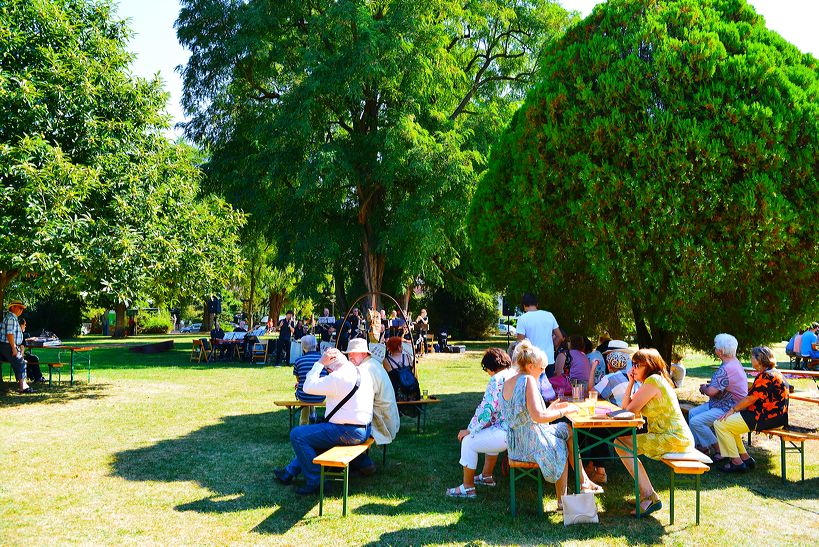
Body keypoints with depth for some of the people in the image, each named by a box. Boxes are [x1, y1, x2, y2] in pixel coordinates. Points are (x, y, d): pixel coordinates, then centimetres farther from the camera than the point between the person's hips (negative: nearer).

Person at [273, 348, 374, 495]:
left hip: (348, 433, -10)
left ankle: (314, 483, -1)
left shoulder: (338, 377, -19)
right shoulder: (363, 374, 10)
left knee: (297, 434, -6)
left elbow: (309, 387, -13)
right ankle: (290, 472, 35)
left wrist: (319, 363, -8)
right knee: (311, 433, 29)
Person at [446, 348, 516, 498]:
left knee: (468, 442, 2)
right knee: (489, 433, 34)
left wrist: (469, 430, -2)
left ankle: (467, 488, 10)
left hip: (508, 434, -9)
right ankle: (486, 476, 42)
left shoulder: (496, 380, -14)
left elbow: (487, 411, -15)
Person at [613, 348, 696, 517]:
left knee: (621, 443, -11)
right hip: (675, 439, 11)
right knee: (620, 443, 15)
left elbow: (630, 410, -13)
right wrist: (631, 382, 9)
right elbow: (625, 406, 15)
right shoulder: (655, 380, 17)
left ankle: (649, 497, -5)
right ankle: (648, 496, 16)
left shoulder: (653, 381, -15)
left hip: (673, 439, -11)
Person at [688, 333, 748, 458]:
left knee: (695, 421, -20)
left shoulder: (726, 369, -26)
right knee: (693, 413, 12)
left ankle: (719, 449, -7)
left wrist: (703, 388, -5)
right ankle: (700, 445, 14)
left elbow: (712, 391, -27)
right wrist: (708, 386, 5)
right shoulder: (735, 362, 10)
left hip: (728, 409, -11)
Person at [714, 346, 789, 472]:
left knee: (720, 424, -9)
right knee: (730, 421, 21)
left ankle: (737, 462, -5)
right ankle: (745, 457, 16)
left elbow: (751, 399, -18)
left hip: (767, 418, -11)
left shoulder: (765, 376, -18)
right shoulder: (774, 373, 16)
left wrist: (733, 409, -6)